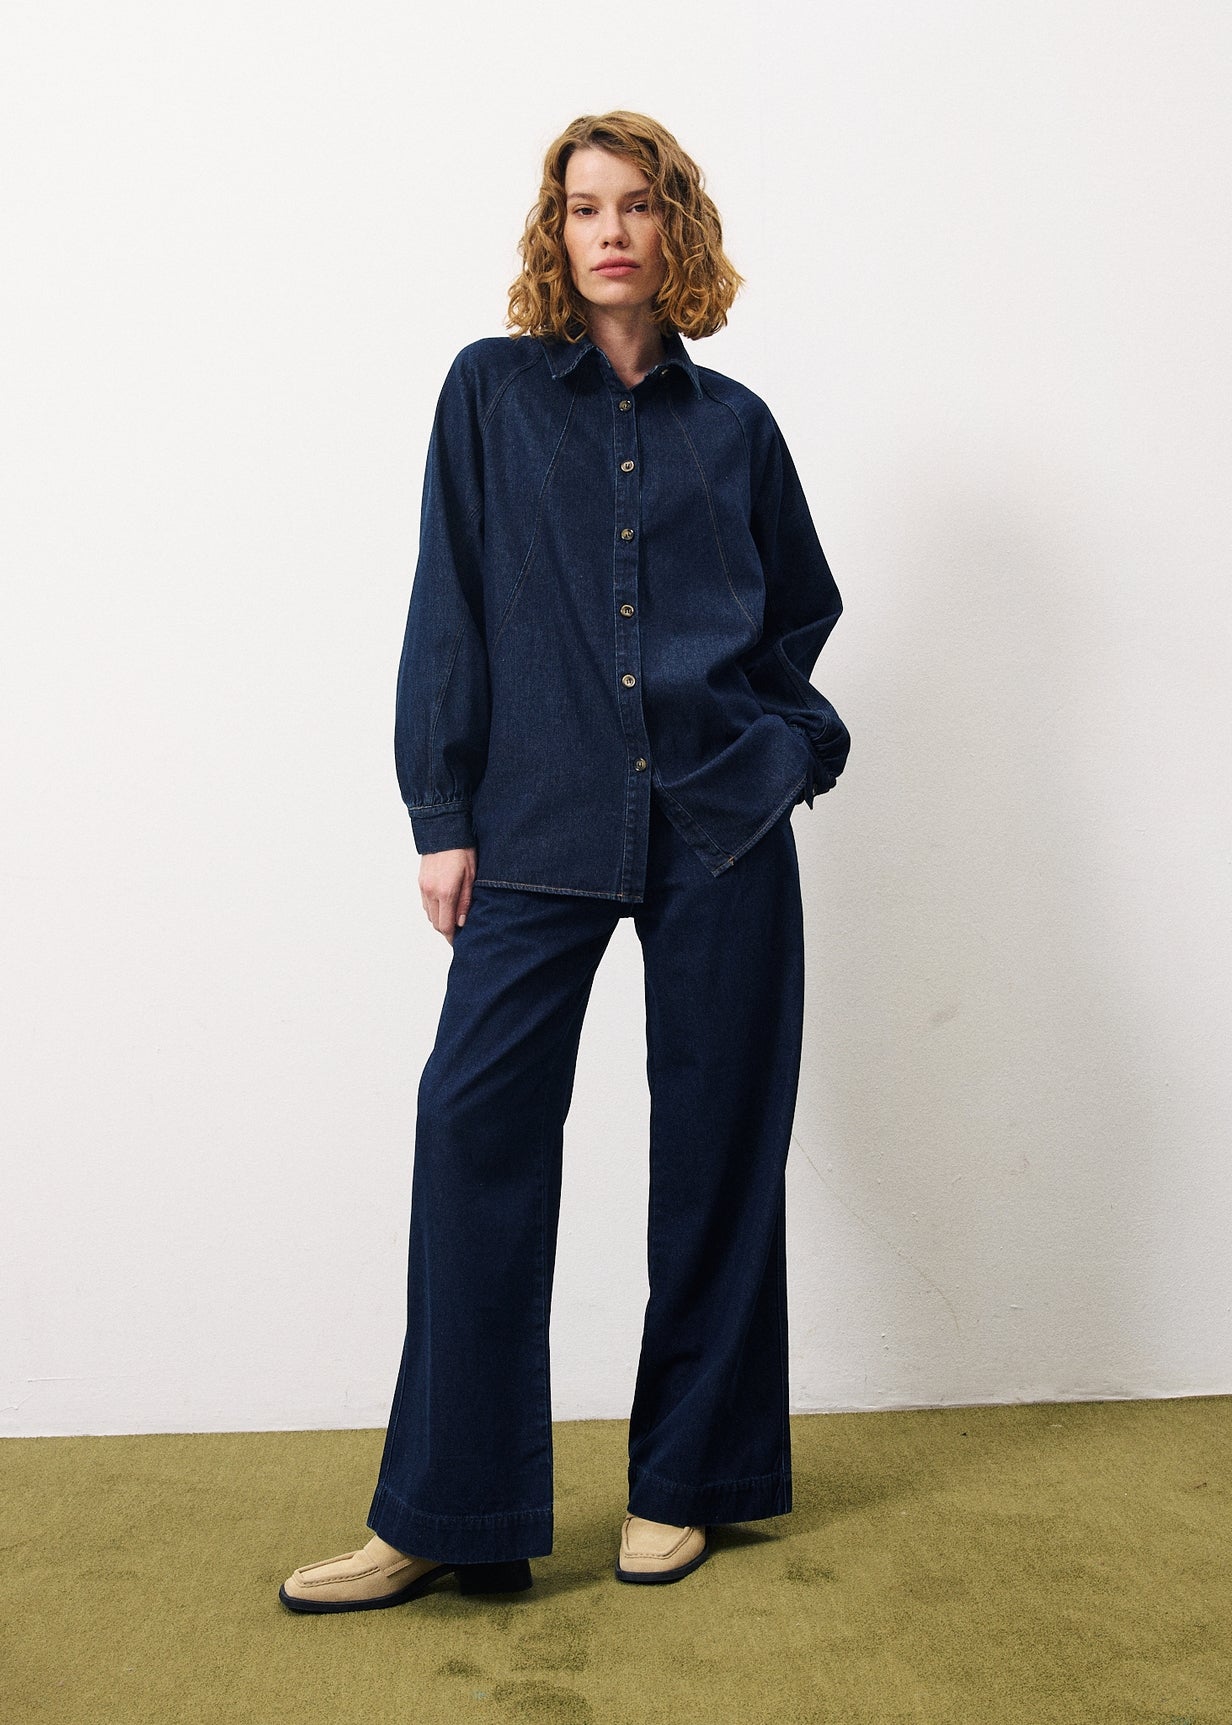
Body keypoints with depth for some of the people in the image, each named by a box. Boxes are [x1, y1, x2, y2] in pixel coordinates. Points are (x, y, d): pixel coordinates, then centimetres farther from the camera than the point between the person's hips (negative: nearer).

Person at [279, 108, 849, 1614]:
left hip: (722, 821, 2)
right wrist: (443, 814, -2)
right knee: (479, 1115, -10)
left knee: (717, 1133, 4)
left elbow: (802, 606, 22)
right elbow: (450, 607, 3)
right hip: (543, 820, -1)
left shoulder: (733, 423, 12)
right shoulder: (494, 390, 8)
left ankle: (687, 1477, 20)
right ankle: (445, 1516, 1)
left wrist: (776, 741, 7)